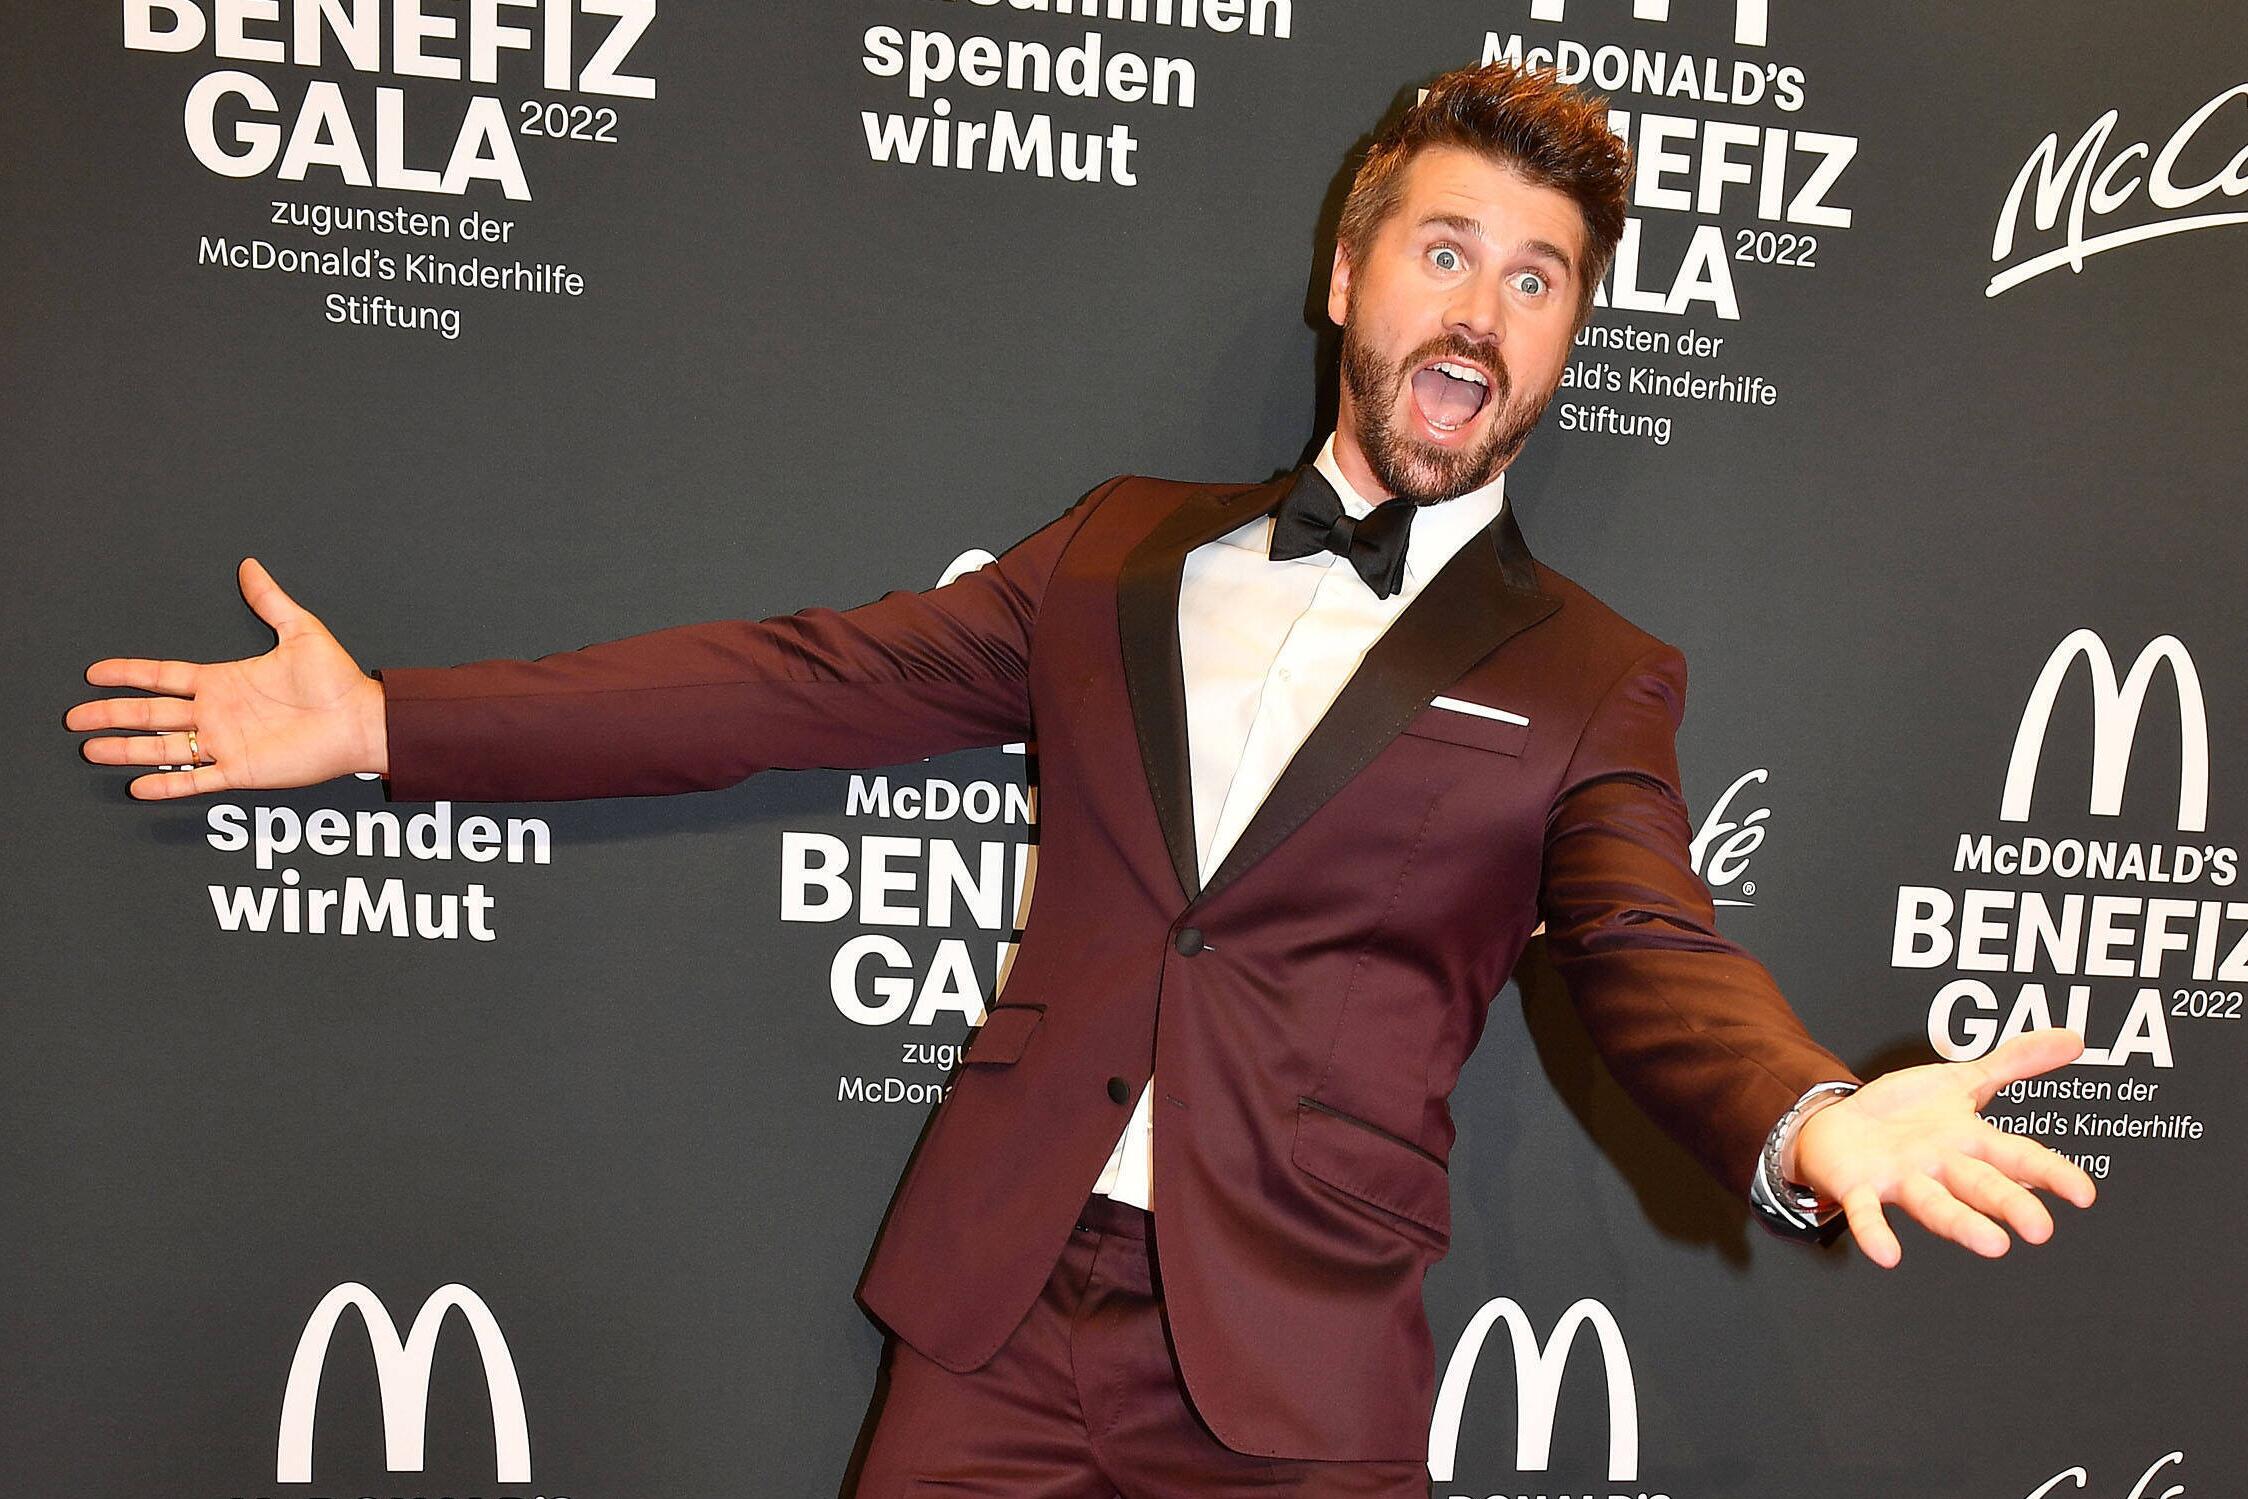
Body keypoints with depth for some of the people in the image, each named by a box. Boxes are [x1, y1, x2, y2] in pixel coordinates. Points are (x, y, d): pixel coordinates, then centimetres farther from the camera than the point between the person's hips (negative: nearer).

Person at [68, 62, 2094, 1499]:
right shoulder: (1127, 551, 8)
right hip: (998, 1312, 3)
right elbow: (820, 677, 5)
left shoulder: (1590, 681, 1)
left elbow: (1660, 963, -10)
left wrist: (1809, 1120, -35)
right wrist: (393, 719, 2)